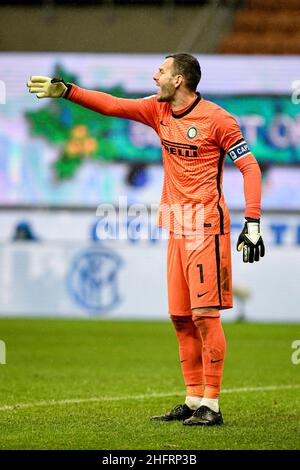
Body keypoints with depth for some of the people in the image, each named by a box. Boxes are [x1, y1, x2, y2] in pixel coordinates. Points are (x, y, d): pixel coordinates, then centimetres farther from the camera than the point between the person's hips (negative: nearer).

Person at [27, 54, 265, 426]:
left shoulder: (216, 119, -9)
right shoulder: (158, 110, 10)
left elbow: (249, 167, -9)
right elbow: (111, 105, 11)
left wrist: (253, 223, -14)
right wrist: (66, 91, 0)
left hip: (206, 227, -7)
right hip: (176, 227, 7)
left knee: (205, 315, -10)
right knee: (181, 318, 8)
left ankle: (211, 404, -7)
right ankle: (194, 401, 15)